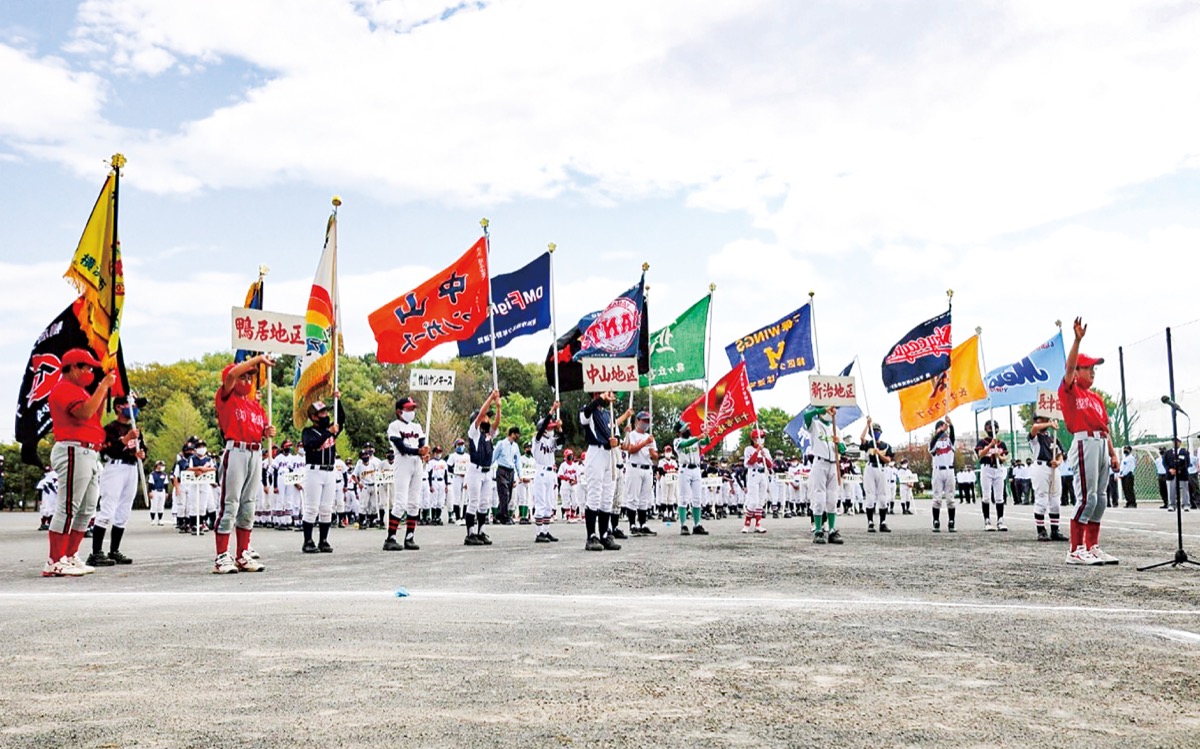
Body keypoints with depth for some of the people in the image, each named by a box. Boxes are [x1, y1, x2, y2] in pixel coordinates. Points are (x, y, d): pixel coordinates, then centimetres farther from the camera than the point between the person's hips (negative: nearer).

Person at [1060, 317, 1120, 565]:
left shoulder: (1096, 397, 21)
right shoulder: (1070, 390, 1)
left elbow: (1105, 428, 19)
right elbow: (1069, 367, -18)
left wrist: (1113, 454, 13)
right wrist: (1077, 339, -27)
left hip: (1102, 445, 8)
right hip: (1085, 443, -8)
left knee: (1099, 499, 9)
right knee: (1087, 498, -14)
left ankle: (1093, 547, 15)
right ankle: (1075, 551, -12)